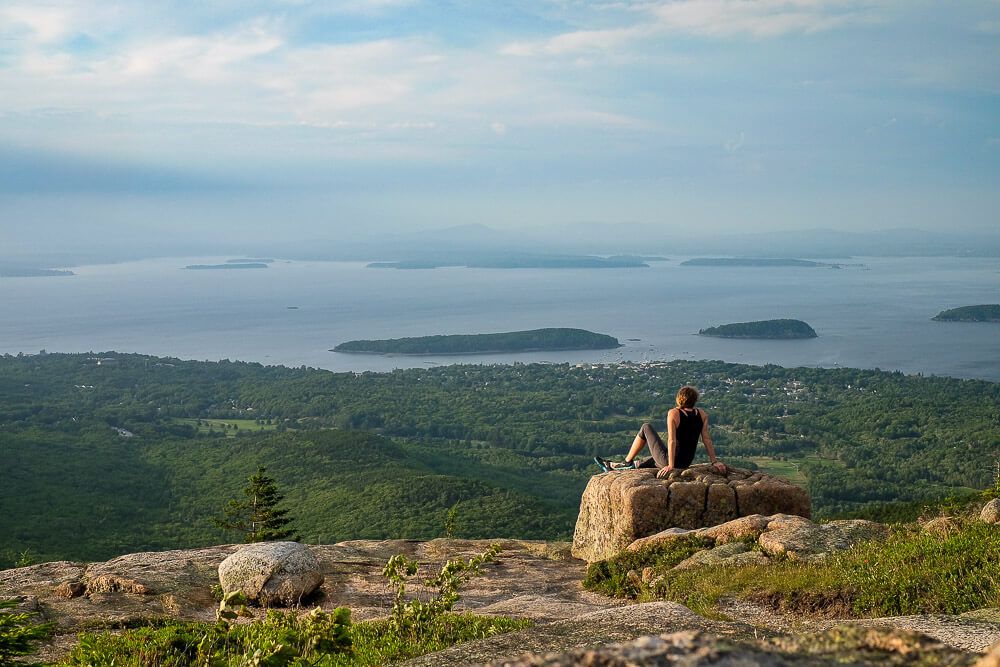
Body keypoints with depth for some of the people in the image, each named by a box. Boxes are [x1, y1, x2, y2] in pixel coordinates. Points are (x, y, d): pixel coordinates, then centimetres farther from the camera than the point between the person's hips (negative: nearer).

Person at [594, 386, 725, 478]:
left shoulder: (674, 413, -15)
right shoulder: (702, 414, -1)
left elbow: (672, 440, -21)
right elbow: (707, 439, -1)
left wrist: (670, 466, -23)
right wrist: (714, 461, 3)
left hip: (669, 460, -6)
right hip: (685, 463, 6)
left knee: (646, 428, 13)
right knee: (650, 461, 33)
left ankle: (628, 462, 20)